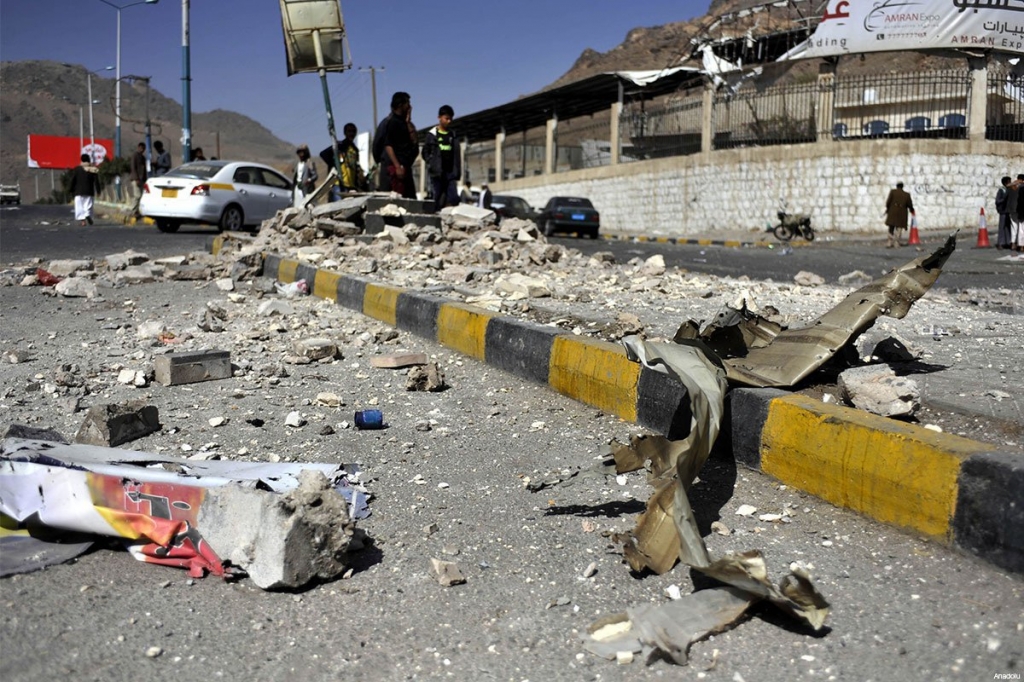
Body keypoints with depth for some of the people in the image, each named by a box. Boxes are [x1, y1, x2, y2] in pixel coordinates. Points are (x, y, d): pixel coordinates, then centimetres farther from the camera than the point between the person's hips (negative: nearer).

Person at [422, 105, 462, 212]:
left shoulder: (453, 136, 15)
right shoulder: (432, 134, 4)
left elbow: (457, 156, 13)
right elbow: (425, 152, 3)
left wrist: (457, 171, 4)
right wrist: (432, 165, -8)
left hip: (450, 173, 3)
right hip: (437, 173, -3)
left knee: (454, 198, -9)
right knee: (438, 199, -3)